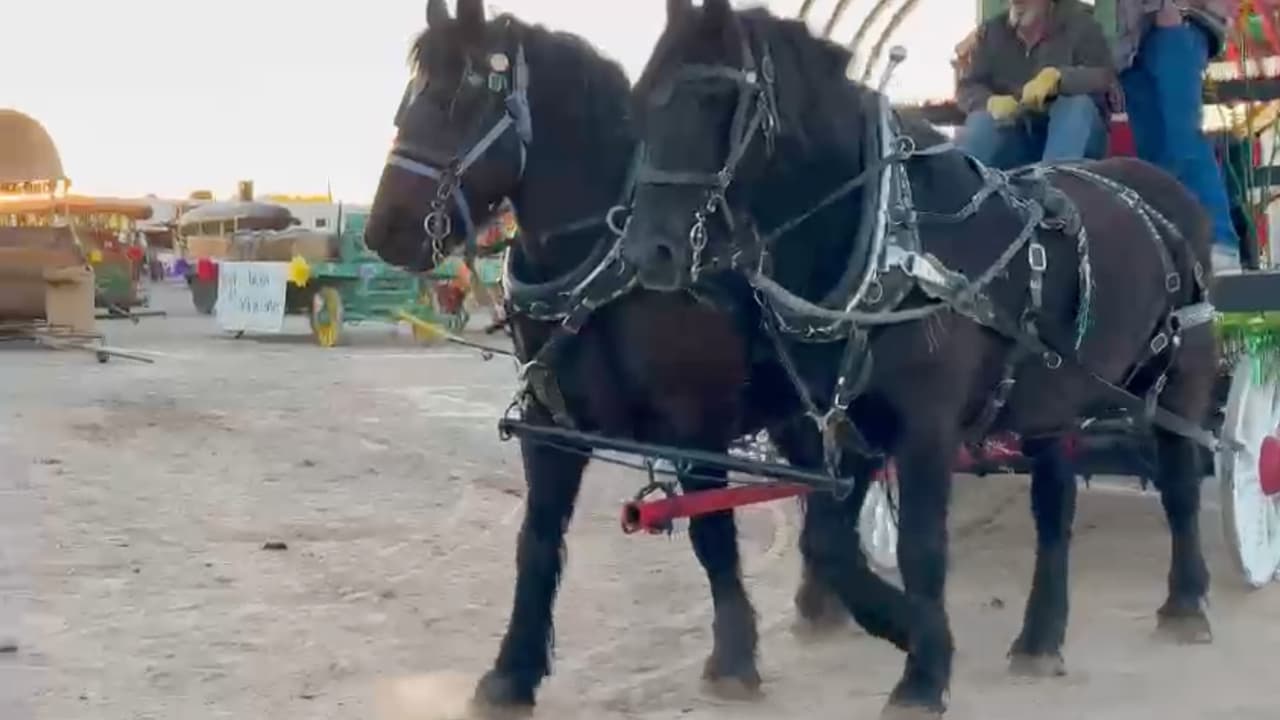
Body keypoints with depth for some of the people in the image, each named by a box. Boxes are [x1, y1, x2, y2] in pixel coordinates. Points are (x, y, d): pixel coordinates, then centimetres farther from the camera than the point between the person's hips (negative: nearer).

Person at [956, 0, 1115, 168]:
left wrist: (1057, 77, -37)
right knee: (980, 121, -27)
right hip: (1015, 139, 2)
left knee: (1078, 103, -33)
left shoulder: (1078, 23, -2)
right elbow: (966, 88, -1)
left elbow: (1105, 76, -17)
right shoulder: (991, 31, 5)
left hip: (1077, 137, -2)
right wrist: (991, 102, -26)